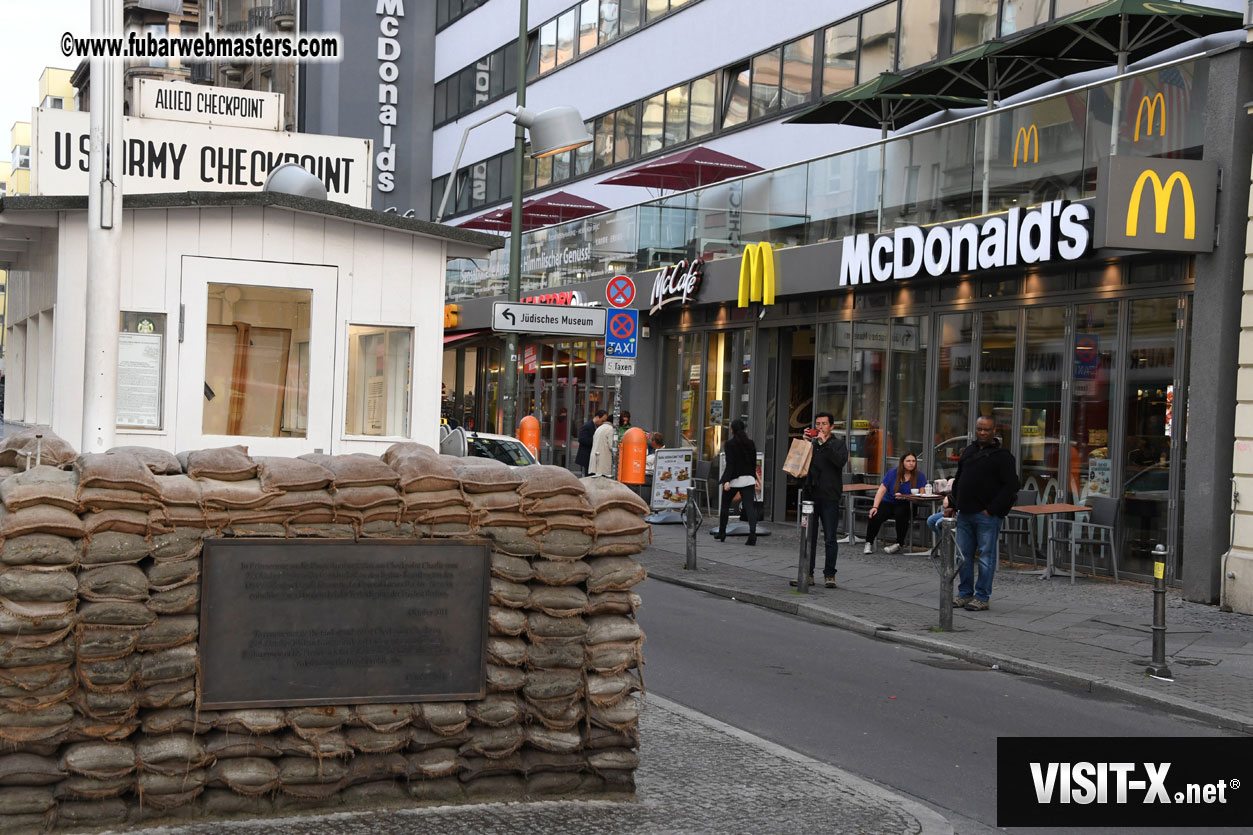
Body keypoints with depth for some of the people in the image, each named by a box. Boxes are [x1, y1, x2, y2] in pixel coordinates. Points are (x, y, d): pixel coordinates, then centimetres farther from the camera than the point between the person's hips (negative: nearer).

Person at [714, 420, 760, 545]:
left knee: (724, 505, 15)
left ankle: (721, 533, 24)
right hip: (748, 479, 3)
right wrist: (754, 478, 26)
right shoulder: (751, 443, 8)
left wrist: (726, 481, -20)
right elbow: (753, 463, 14)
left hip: (734, 479, -3)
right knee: (750, 506, -6)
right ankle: (752, 532, -25)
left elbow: (730, 464, -16)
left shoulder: (729, 444, -7)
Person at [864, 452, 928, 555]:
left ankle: (899, 544, -16)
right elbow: (882, 490, -2)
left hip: (905, 505, -1)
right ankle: (869, 543, -6)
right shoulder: (893, 472, 2)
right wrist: (875, 507, -14)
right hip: (888, 503, 1)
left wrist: (903, 496, -19)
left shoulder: (919, 476, 1)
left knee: (901, 514, -36)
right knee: (875, 516, -26)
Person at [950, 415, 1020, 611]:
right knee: (963, 554, 10)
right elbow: (958, 480, 25)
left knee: (986, 555, -1)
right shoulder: (968, 452, 15)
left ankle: (982, 597, 5)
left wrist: (991, 509, -15)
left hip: (987, 516, -7)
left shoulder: (1002, 456, -5)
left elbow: (1011, 487, -11)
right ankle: (965, 593, 20)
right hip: (965, 513, 7)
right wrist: (952, 502, 13)